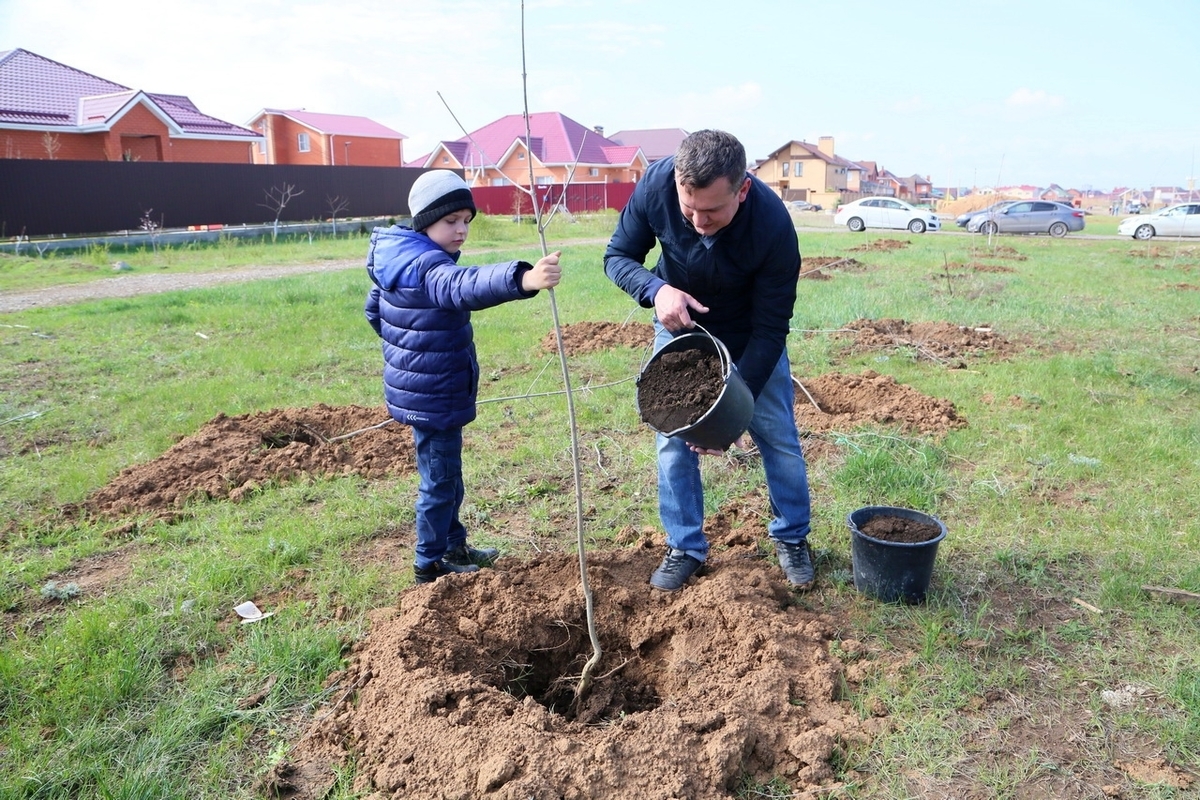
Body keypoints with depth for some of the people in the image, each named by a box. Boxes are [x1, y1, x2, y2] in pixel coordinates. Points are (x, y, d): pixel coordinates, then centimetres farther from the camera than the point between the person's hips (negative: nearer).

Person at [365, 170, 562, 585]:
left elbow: (374, 309, 21)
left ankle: (454, 548, 39)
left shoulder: (400, 260, 7)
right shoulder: (426, 267, -25)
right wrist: (523, 279, -63)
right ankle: (430, 566, 20)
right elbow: (464, 286, -48)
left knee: (447, 476, 23)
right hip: (434, 398, -10)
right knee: (440, 481, 4)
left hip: (418, 391, 10)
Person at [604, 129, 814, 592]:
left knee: (777, 434, 4)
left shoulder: (773, 226, -35)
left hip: (749, 337, -1)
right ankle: (684, 546, 18)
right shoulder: (656, 185, -31)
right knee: (672, 436, 2)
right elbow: (618, 257, -15)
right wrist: (657, 290, -36)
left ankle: (792, 538, 27)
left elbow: (770, 328, -26)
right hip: (679, 326, 2)